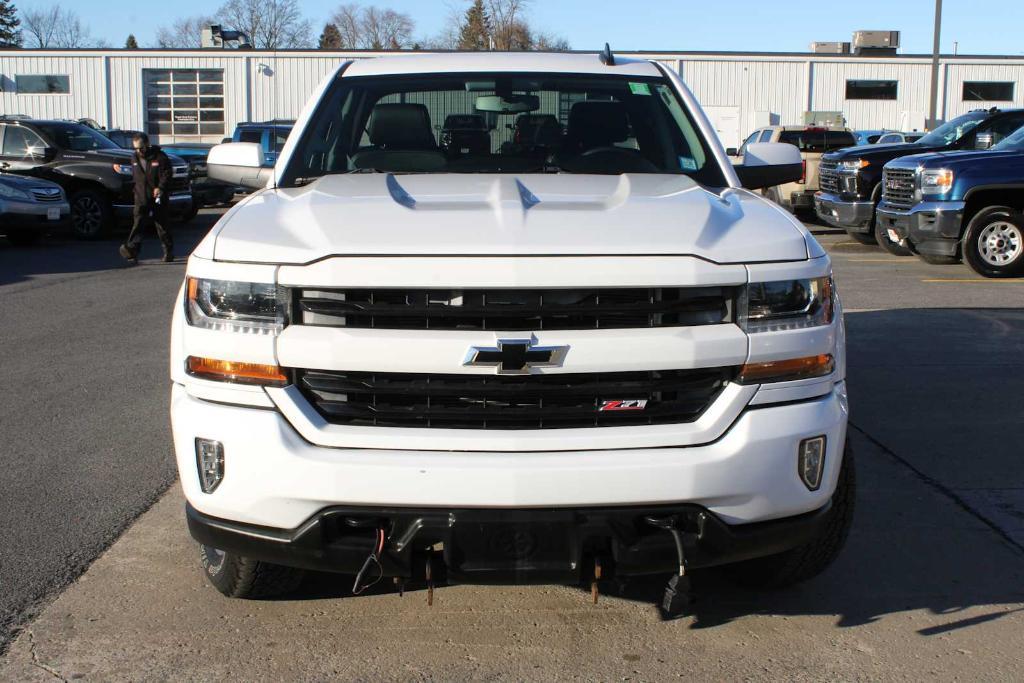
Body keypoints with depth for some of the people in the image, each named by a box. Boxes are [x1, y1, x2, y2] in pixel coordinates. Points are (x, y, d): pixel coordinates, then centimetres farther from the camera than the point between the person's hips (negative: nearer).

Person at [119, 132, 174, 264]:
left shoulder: (159, 157, -6)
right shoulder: (135, 158, 12)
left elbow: (167, 174, -9)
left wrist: (160, 187, -21)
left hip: (157, 198, -3)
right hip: (141, 199, 3)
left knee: (162, 225, 5)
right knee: (138, 225, -8)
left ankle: (169, 251, 17)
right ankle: (132, 250, -17)